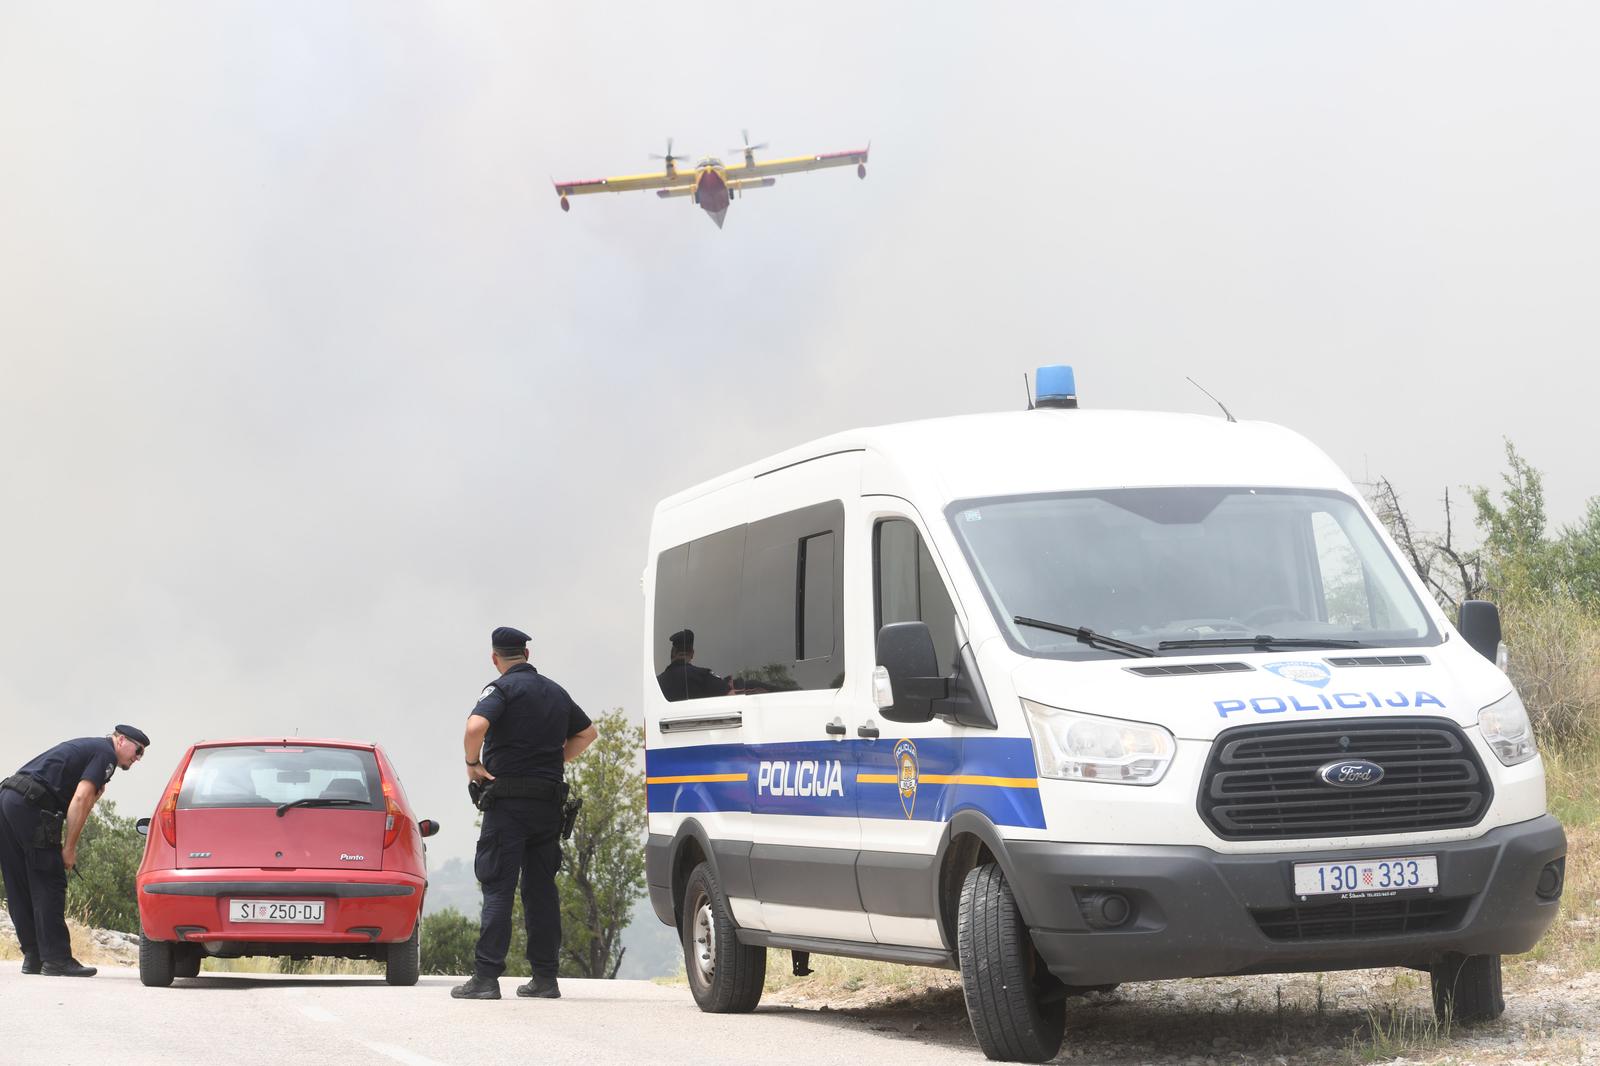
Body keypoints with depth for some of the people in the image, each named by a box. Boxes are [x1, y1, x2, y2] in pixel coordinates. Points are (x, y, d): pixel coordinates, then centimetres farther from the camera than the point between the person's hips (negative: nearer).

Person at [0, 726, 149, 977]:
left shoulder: (87, 747, 29)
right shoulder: (105, 753, 1)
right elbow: (80, 799, -9)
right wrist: (70, 848, -7)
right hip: (30, 804, -9)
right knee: (49, 884, -6)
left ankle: (33, 957, 13)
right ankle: (56, 959, -8)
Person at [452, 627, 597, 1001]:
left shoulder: (502, 688, -7)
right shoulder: (555, 692, 16)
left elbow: (476, 726, -25)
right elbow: (587, 733, 28)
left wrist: (473, 765, -10)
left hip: (508, 801, -6)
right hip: (549, 799, 6)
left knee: (498, 888, -6)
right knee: (541, 888, 10)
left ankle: (487, 976, -10)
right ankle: (544, 977, 11)